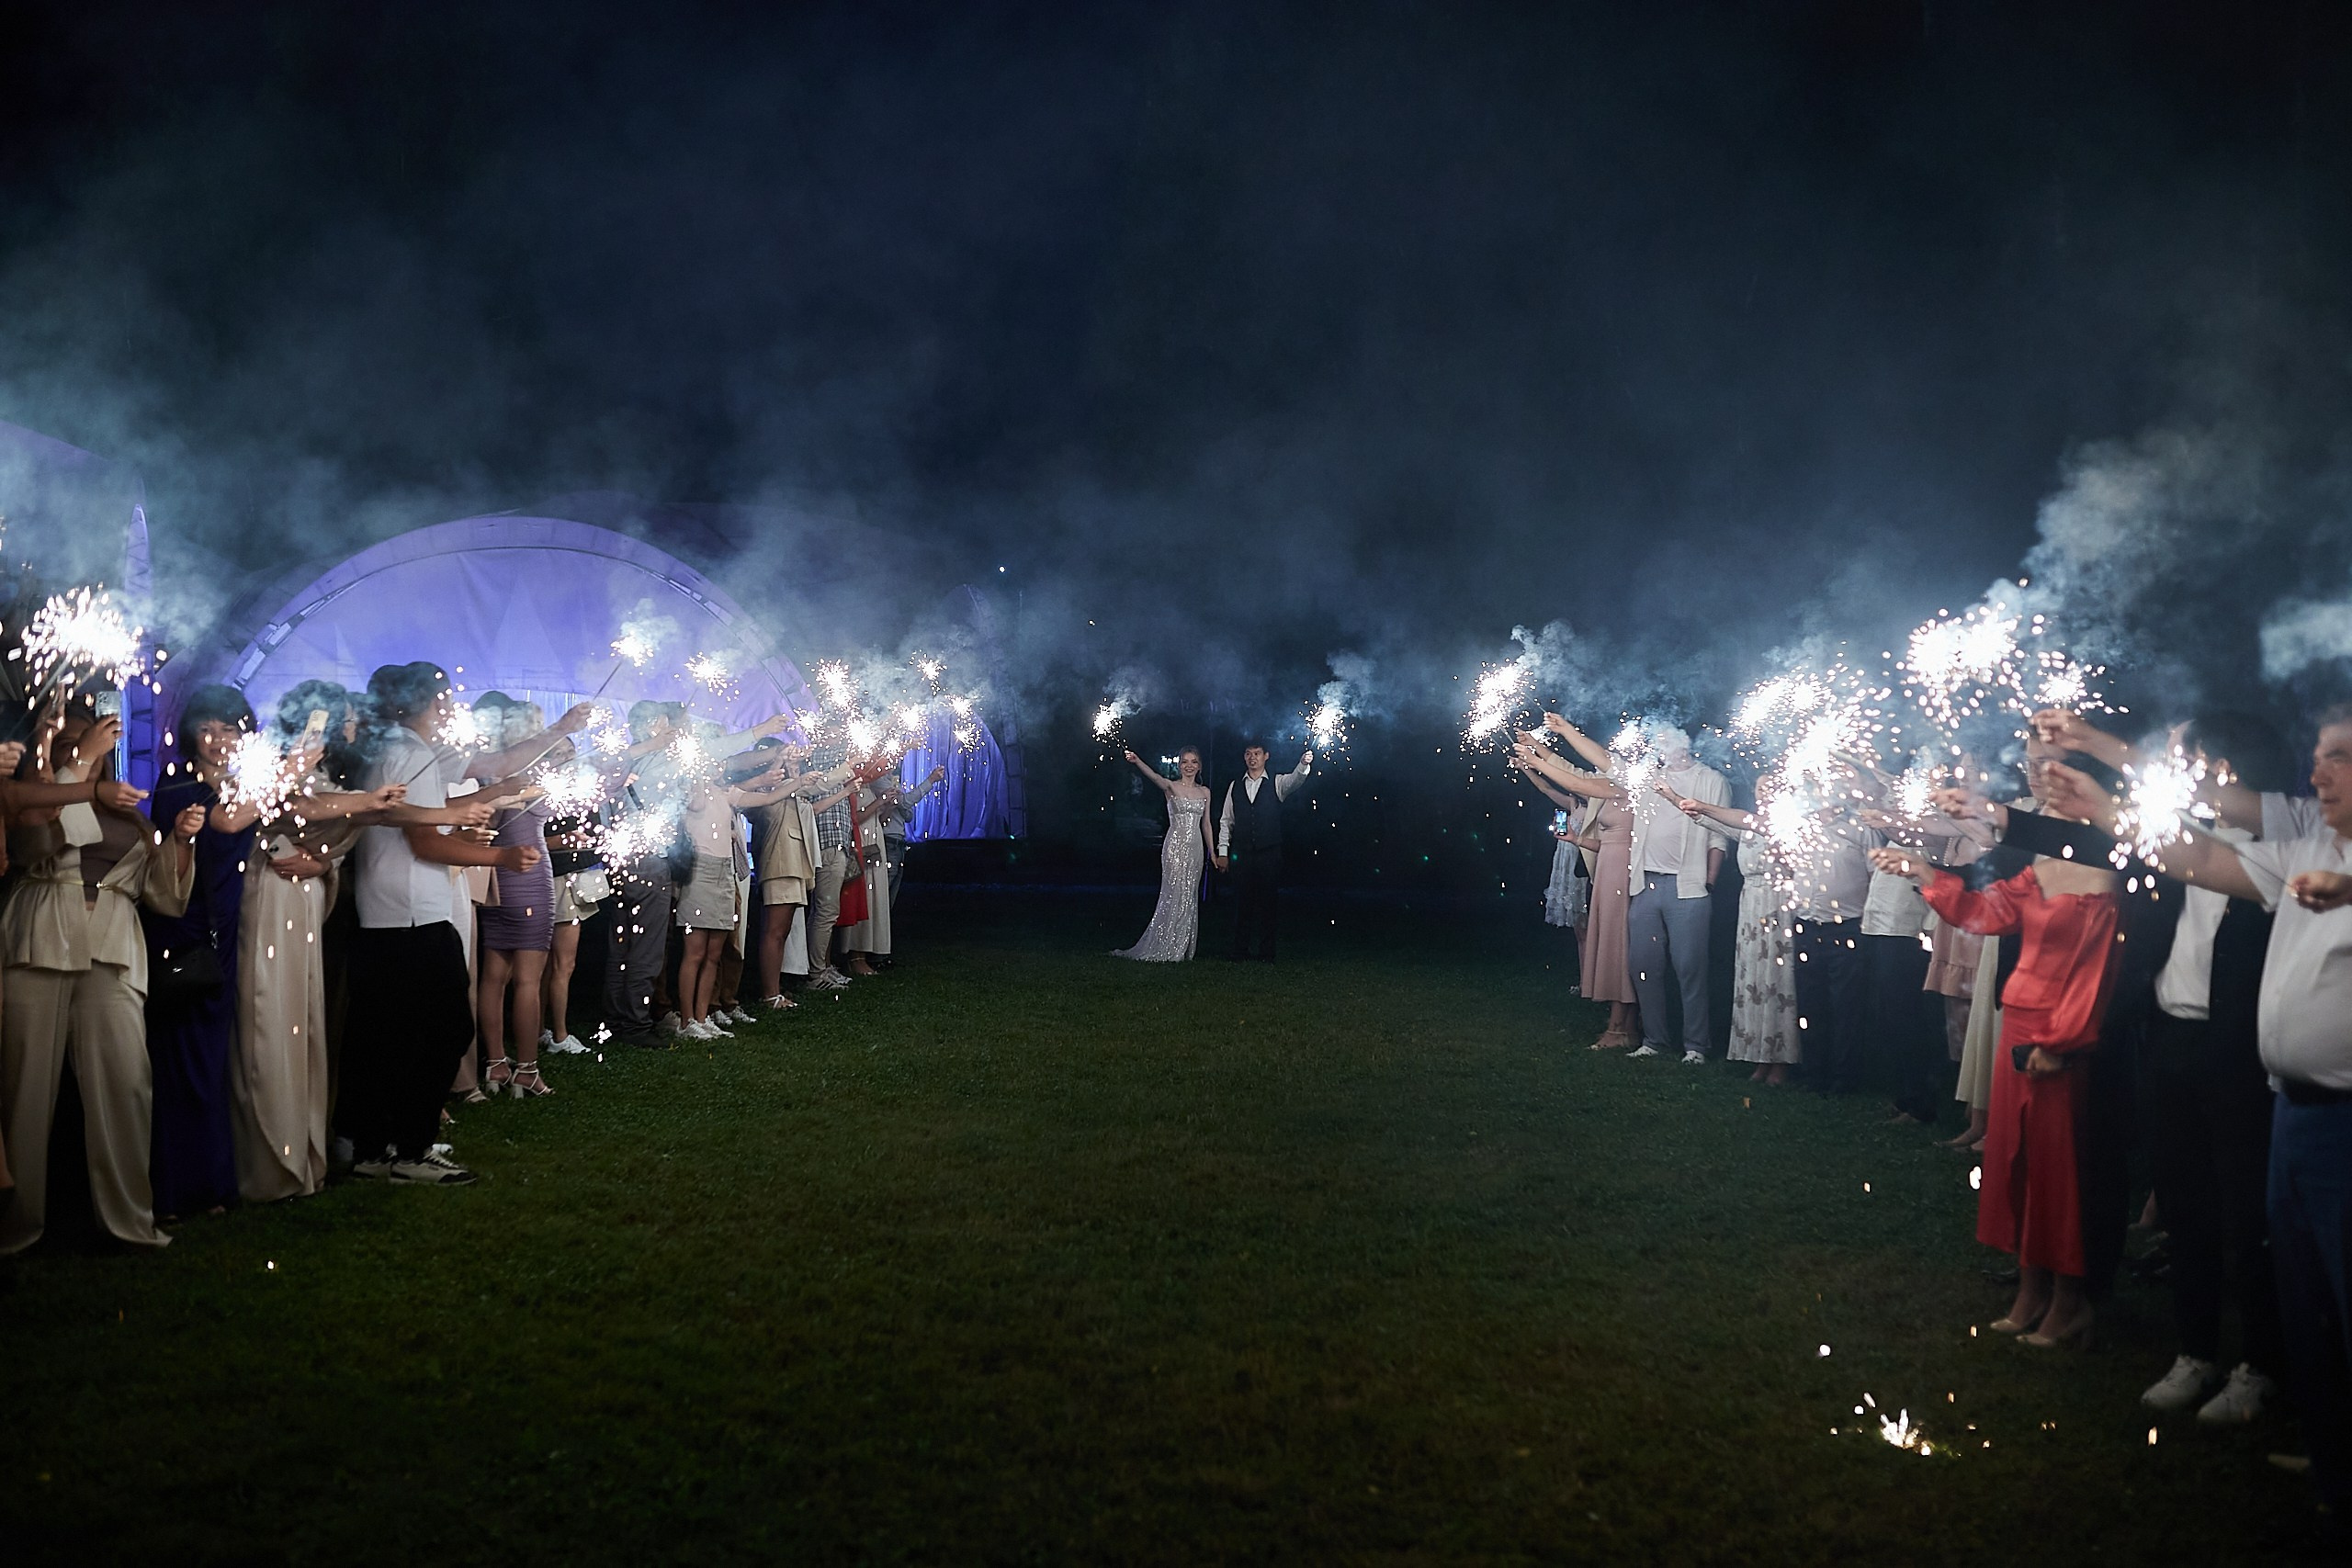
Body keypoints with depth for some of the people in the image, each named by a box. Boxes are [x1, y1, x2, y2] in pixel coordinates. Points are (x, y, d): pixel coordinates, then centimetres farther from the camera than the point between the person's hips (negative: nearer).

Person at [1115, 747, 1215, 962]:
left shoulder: (1204, 792, 12)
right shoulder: (1171, 787, -3)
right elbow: (1154, 776, -23)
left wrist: (1212, 852, 16)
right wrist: (1137, 762, -43)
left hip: (1196, 847, 5)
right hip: (1175, 845, -5)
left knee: (1190, 897, 6)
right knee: (1176, 894, -9)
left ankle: (1182, 949, 13)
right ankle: (1168, 949, -2)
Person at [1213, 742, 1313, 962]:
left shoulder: (1276, 784, 3)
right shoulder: (1235, 787, 10)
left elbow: (1294, 780, -19)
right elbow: (1226, 821, 12)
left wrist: (1304, 764, -41)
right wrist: (1222, 852, 5)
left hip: (1269, 854, -2)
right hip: (1241, 854, 2)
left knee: (1268, 902, 2)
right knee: (1242, 902, 5)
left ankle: (1266, 953, 9)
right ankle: (1239, 951, 12)